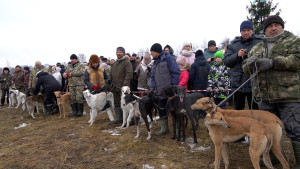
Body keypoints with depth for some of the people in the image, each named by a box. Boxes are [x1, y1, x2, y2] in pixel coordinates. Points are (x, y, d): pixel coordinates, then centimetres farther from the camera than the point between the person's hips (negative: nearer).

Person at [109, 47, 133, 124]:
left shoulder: (127, 62, -8)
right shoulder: (115, 63, 18)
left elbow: (129, 74, -16)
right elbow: (111, 73, 24)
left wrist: (125, 84, -22)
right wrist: (109, 80, 7)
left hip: (123, 87, -8)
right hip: (115, 87, 8)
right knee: (117, 103, 12)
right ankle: (118, 118, 20)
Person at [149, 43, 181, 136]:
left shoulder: (168, 58, -9)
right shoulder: (155, 62, 15)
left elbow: (176, 72, -14)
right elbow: (153, 77, 15)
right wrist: (152, 88, 3)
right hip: (160, 92, 8)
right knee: (161, 110, 13)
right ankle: (164, 128, 26)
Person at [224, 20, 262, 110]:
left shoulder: (259, 43, 2)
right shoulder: (233, 44, 10)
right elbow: (226, 61, 4)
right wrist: (237, 55, -11)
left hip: (254, 83, -2)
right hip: (238, 83, 2)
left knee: (254, 109, 5)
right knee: (238, 109, 14)